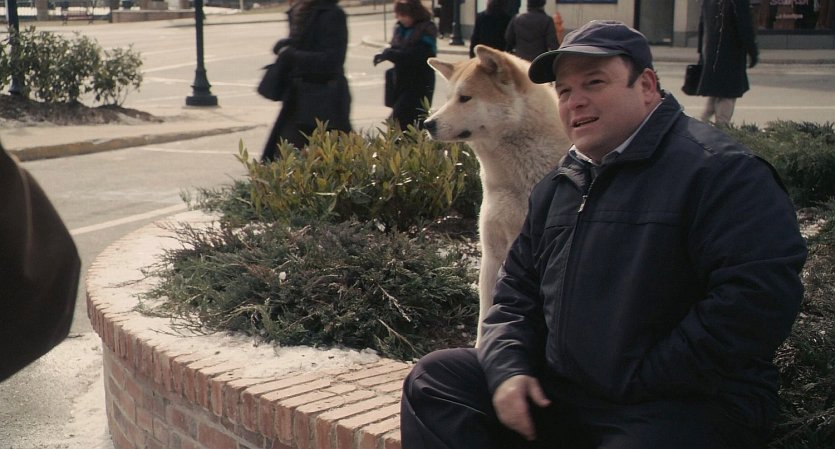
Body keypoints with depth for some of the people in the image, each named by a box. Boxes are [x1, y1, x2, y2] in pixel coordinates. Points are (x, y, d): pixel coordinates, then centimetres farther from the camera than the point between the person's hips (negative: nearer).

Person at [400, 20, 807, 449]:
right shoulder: (555, 188, 16)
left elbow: (758, 297, -22)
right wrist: (508, 368, -1)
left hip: (689, 407, -8)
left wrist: (638, 382, -19)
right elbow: (516, 292, 20)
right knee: (433, 378, 1)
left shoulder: (719, 171, -11)